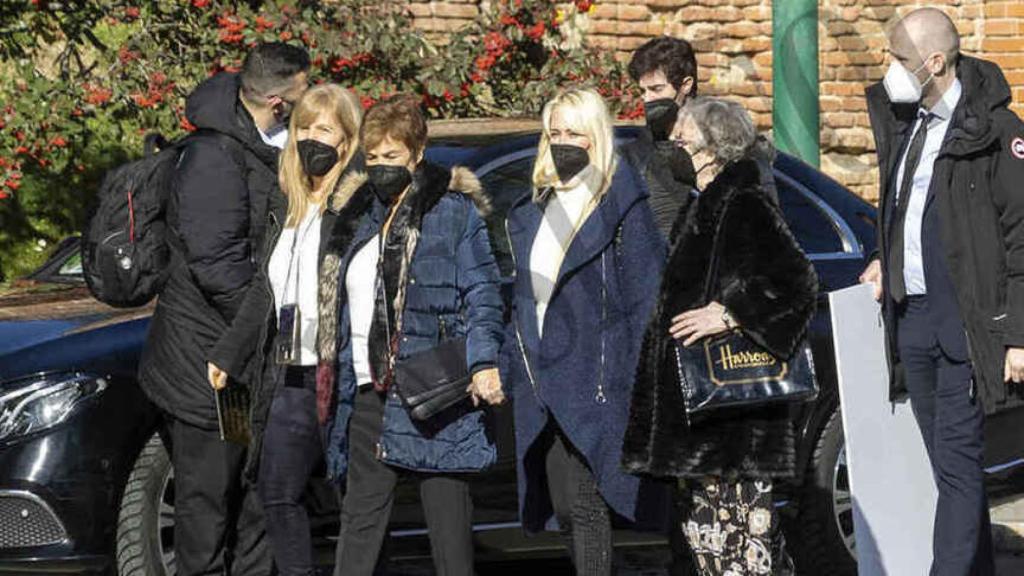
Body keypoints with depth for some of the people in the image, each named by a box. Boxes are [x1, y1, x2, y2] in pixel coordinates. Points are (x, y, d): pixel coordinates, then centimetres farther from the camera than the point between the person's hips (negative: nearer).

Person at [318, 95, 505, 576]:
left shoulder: (454, 211, -2)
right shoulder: (355, 212, 16)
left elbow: (483, 294, -6)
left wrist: (483, 361, -19)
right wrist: (335, 377, 17)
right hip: (369, 390, 6)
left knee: (447, 514, -1)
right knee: (360, 513, 8)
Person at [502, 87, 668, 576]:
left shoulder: (622, 206, -5)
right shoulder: (534, 210, 17)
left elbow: (645, 298, -10)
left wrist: (635, 379, -17)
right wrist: (514, 368, 14)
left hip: (595, 379, -7)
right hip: (543, 384, 7)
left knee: (585, 502, -12)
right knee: (562, 508, 9)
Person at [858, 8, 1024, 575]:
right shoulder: (901, 119, 11)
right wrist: (886, 260, 14)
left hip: (966, 320, -8)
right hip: (910, 315, 8)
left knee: (958, 460, -9)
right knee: (947, 460, 12)